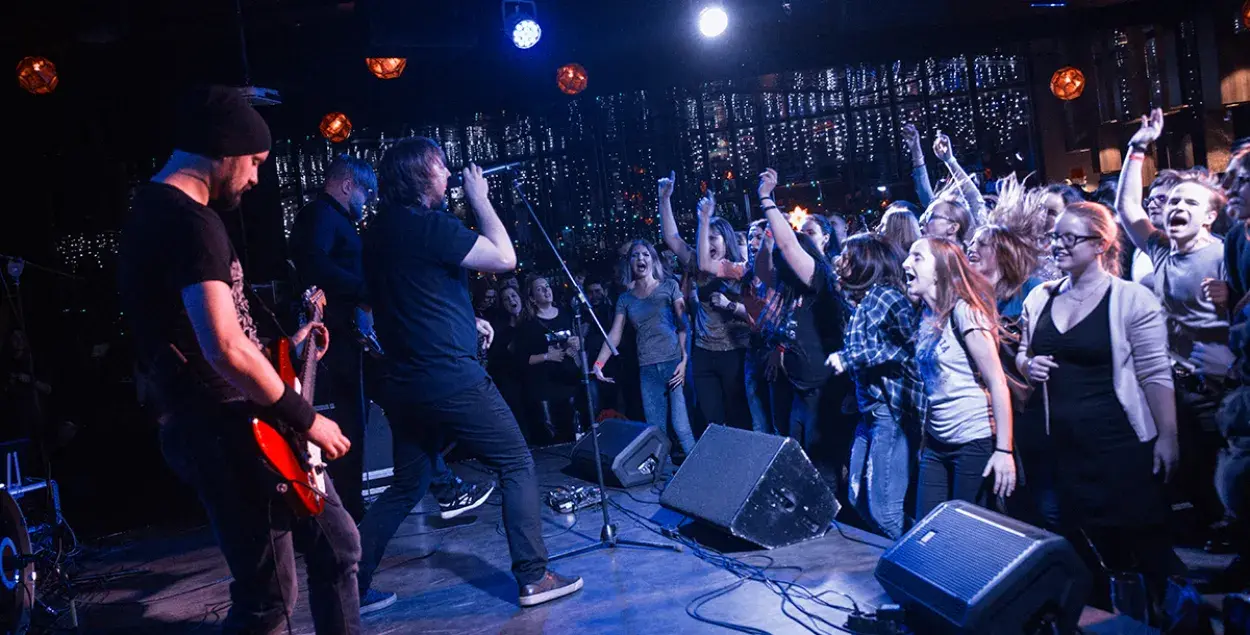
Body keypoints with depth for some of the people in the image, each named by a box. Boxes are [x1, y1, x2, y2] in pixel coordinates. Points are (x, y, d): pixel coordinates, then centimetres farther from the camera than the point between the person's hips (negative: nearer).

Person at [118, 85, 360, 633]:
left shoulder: (152, 212, 16)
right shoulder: (190, 222, -18)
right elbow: (225, 350, -28)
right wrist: (305, 419, -17)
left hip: (222, 421, 10)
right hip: (222, 426, -10)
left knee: (337, 545, 19)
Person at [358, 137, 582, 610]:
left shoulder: (378, 231, 14)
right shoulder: (429, 224, -13)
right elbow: (504, 257, -12)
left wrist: (464, 320, 21)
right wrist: (479, 197, -2)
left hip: (403, 380, 8)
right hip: (449, 376, -8)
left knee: (407, 485, 18)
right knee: (517, 464, 4)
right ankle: (534, 577, 5)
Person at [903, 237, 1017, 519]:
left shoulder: (963, 311, -13)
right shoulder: (926, 316, 9)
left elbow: (997, 382, -16)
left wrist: (1004, 450, -19)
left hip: (975, 443, -7)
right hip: (937, 443, 7)